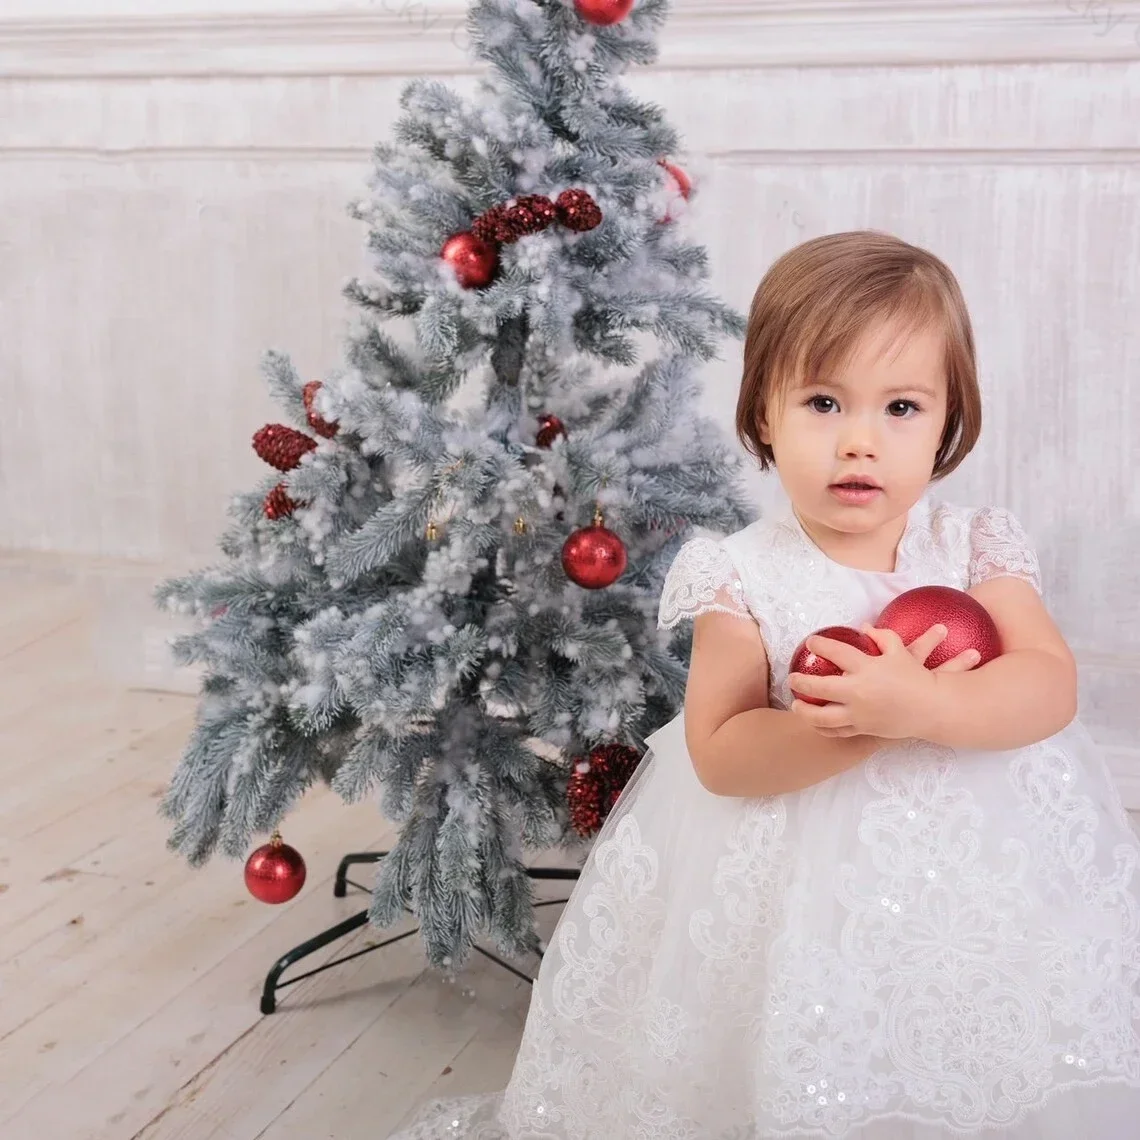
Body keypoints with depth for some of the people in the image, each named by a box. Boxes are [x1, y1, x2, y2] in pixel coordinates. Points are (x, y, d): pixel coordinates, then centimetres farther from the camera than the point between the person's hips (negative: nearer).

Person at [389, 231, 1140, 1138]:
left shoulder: (975, 548, -5)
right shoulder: (745, 578, -11)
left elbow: (1051, 685, -16)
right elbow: (717, 755, -16)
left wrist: (923, 705, -34)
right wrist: (862, 729, -30)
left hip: (972, 874, 2)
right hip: (796, 894, -2)